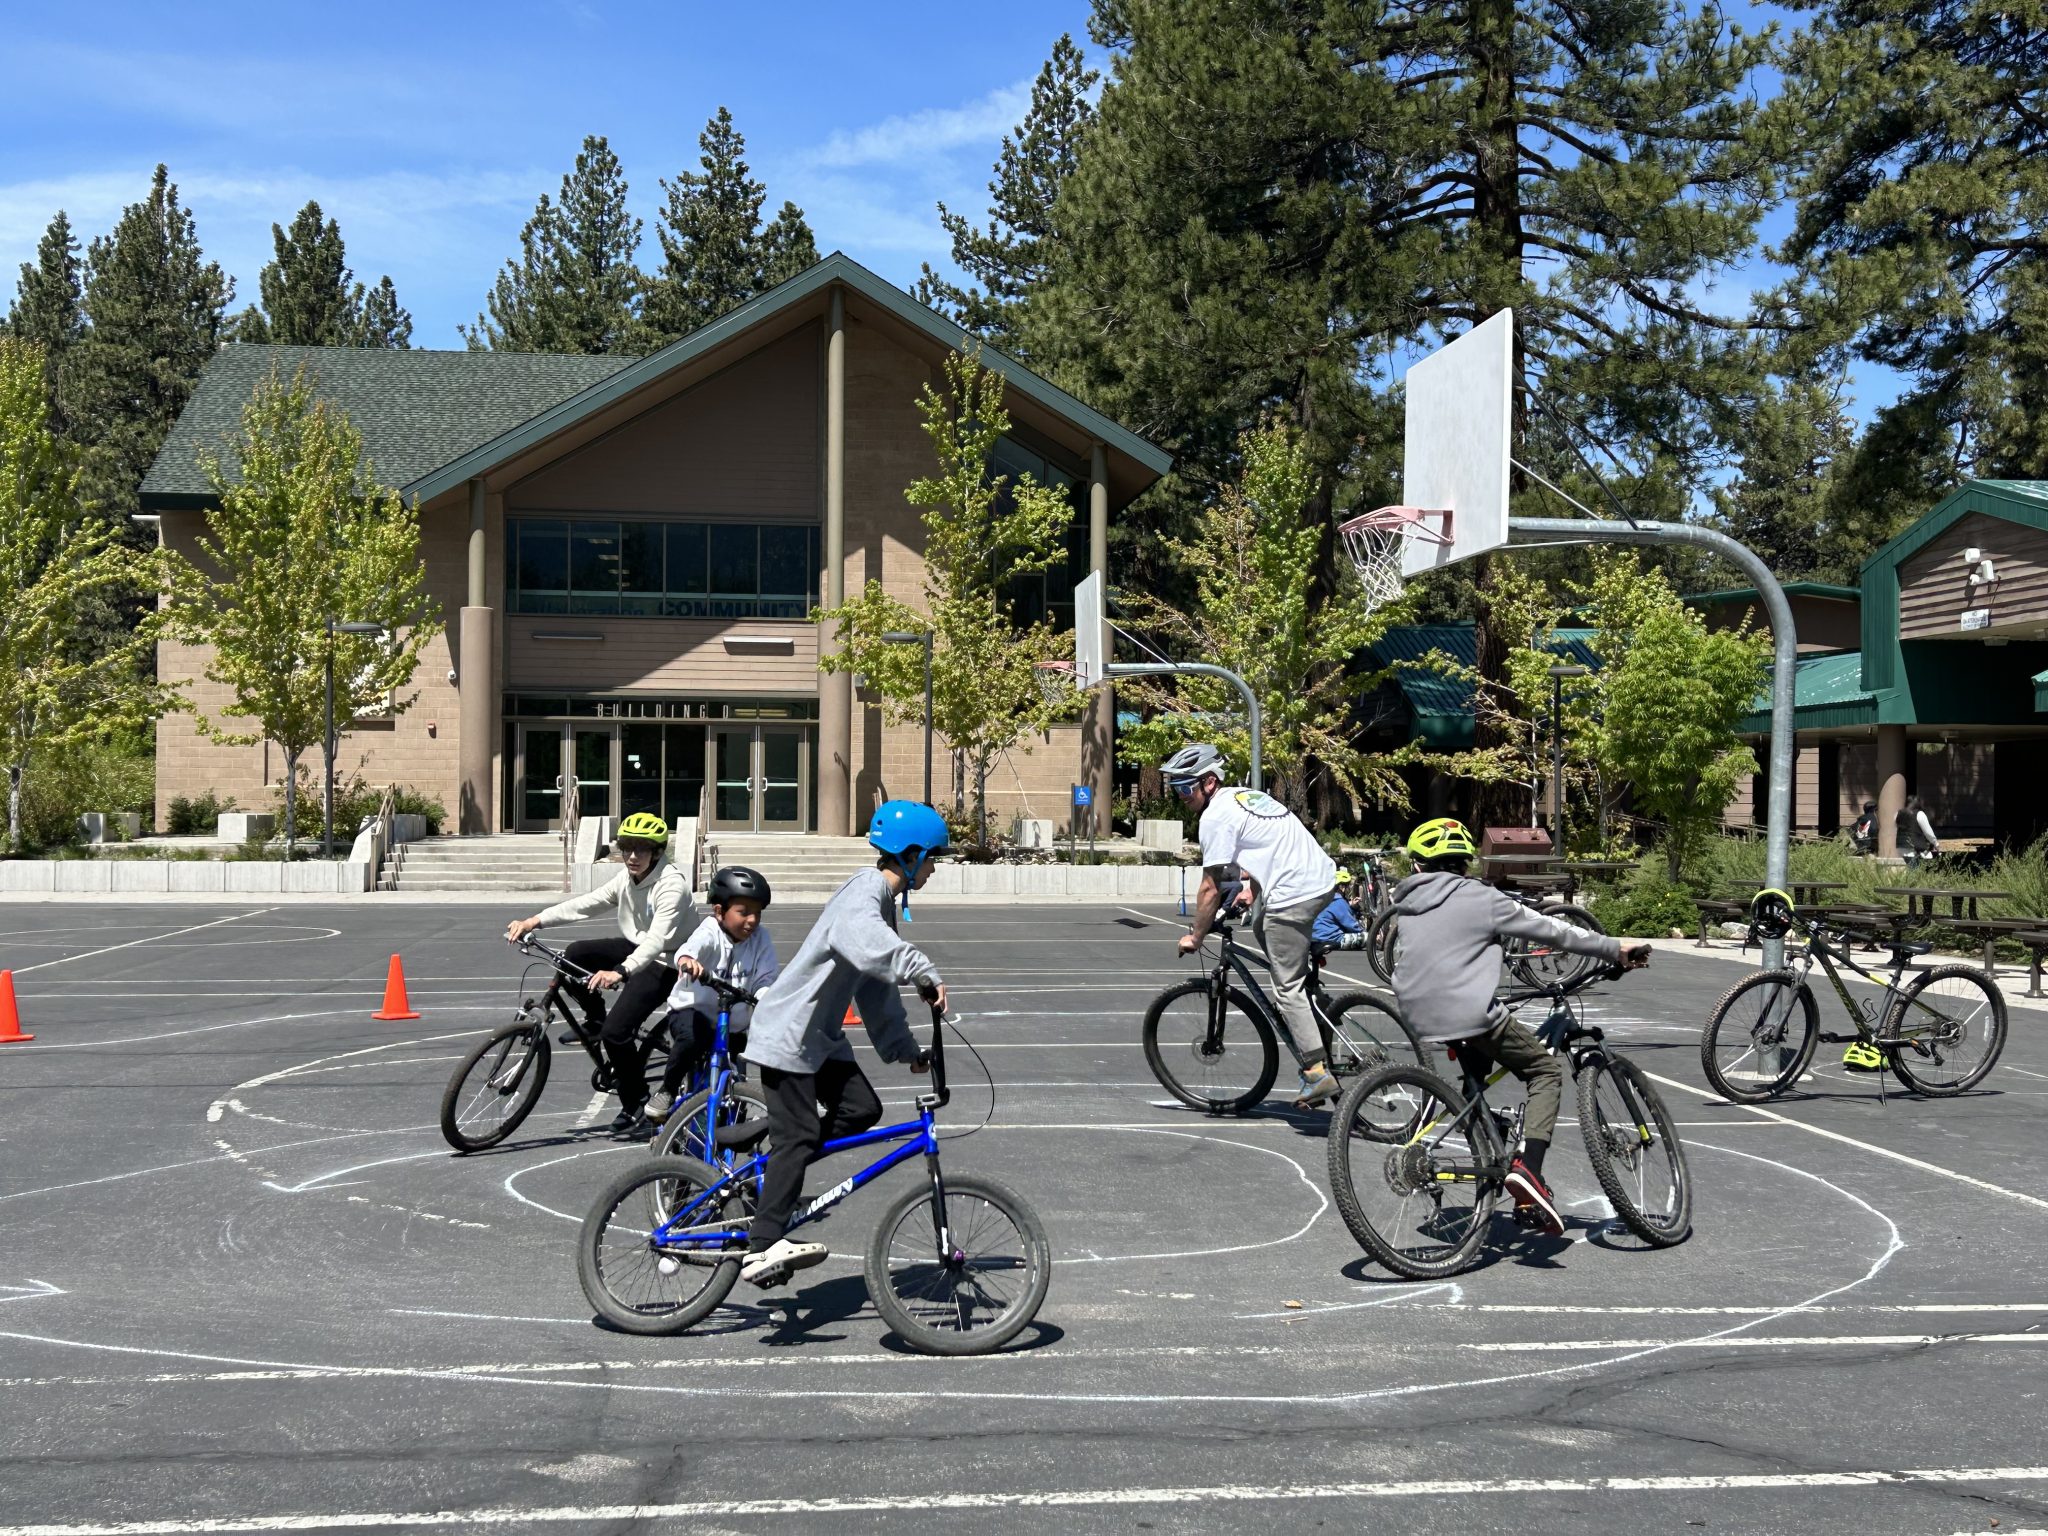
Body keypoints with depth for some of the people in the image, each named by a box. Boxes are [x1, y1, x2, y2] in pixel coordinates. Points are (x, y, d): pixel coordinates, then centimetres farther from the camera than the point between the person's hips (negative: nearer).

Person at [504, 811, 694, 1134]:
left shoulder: (672, 884, -25)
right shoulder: (627, 878, 2)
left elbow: (658, 939, -36)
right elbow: (586, 904, -4)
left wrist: (619, 971, -51)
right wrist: (534, 921, -15)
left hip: (664, 964, -8)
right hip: (636, 948, 8)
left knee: (616, 1031, -20)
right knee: (576, 954, -13)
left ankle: (636, 1105, -1)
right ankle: (598, 1021, 9)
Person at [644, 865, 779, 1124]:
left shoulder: (760, 939, -6)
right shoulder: (711, 932, -17)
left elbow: (765, 980, -13)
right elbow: (692, 946, -39)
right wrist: (686, 959, -63)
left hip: (735, 1023, 4)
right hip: (694, 1010, -4)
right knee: (691, 1038, -35)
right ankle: (667, 1091, -13)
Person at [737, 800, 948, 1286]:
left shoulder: (882, 898, 14)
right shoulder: (864, 893, -19)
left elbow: (878, 985, 21)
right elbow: (864, 941, -45)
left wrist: (905, 1049, 19)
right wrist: (923, 972, -52)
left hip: (819, 1035, 10)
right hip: (789, 1032, -10)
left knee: (862, 1108, -2)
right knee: (798, 1136, -12)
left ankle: (773, 1170, 9)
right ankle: (761, 1249, -12)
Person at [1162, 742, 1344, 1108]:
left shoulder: (1216, 817, -8)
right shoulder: (1243, 794, 19)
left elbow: (1210, 889, -7)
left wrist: (1195, 937, 3)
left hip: (1293, 896, -9)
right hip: (1324, 878, 9)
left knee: (1288, 988, -2)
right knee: (1262, 929, 30)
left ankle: (1317, 1073, -6)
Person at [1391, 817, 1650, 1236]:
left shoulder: (1409, 906, 16)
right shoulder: (1478, 898, -1)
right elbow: (1550, 930, 0)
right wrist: (1614, 950, 6)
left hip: (1422, 1020, 6)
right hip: (1472, 1014, -6)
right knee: (1546, 1070, 8)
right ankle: (1527, 1168, -11)